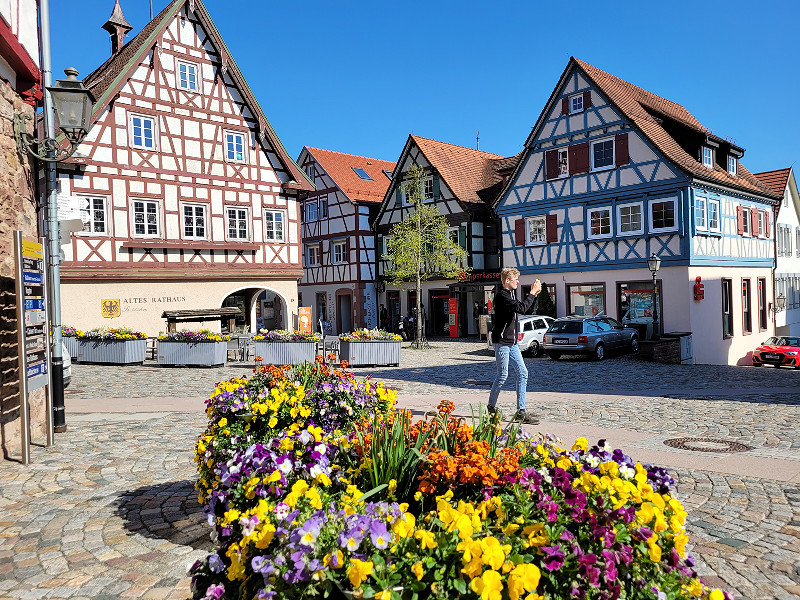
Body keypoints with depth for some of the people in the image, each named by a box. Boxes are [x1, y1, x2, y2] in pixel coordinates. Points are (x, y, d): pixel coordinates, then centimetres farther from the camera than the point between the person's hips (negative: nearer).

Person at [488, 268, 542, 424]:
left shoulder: (511, 294, 17)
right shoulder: (501, 295, -14)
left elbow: (526, 310, 23)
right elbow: (521, 308, -26)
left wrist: (535, 294, 11)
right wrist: (532, 293, -15)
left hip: (512, 342, 9)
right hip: (502, 341, -9)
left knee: (522, 373, 3)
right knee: (503, 375, -4)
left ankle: (521, 411, 5)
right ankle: (491, 407, 13)